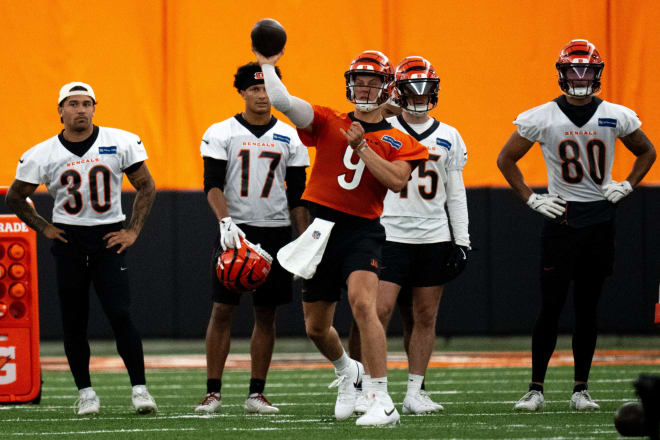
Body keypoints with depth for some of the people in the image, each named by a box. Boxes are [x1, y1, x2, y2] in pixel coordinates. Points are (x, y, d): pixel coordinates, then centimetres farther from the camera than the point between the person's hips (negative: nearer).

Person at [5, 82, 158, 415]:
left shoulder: (121, 143, -3)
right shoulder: (43, 155, -3)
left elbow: (146, 188, 7)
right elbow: (15, 197, 10)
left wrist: (133, 231, -1)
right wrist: (43, 228, 3)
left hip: (108, 238, -1)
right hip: (68, 241, 1)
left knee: (120, 315, -11)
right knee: (73, 322, 4)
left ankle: (139, 388, -6)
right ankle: (85, 391, 15)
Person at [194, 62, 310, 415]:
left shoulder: (289, 138, 8)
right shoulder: (220, 134, 0)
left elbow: (297, 196, 9)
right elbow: (212, 185, -6)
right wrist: (225, 221, -22)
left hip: (276, 231, 2)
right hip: (235, 231, -2)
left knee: (266, 314, 3)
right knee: (222, 309, -5)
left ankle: (256, 393, 8)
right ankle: (213, 392, -2)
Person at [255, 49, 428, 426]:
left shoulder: (397, 142, 4)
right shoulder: (329, 123, 6)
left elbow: (397, 181, -14)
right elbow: (282, 101, -4)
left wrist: (362, 146, -15)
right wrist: (267, 66, -3)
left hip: (361, 230, -3)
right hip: (322, 227, 3)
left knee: (363, 304, -28)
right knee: (316, 327, 14)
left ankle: (383, 402, -28)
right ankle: (346, 371, 48)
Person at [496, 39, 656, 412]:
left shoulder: (616, 117, 1)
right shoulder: (541, 118, -4)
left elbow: (647, 152, 18)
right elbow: (506, 159, 7)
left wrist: (627, 185, 4)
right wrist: (530, 198, 0)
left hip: (601, 217, 2)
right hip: (561, 217, -2)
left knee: (588, 308, 6)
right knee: (551, 307, -5)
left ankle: (581, 390, 11)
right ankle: (536, 389, 1)